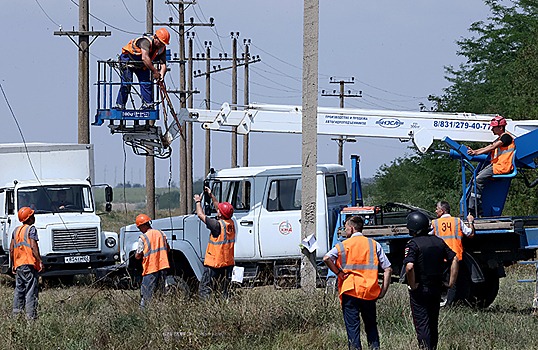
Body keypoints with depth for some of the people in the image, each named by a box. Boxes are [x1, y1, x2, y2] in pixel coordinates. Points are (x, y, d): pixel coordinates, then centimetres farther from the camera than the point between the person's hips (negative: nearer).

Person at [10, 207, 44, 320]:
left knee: (19, 289, 15)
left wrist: (13, 265, 20)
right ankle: (31, 315, -10)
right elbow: (33, 246, -17)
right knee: (31, 290, -6)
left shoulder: (16, 230, 14)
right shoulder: (31, 229, -6)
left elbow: (11, 249, 14)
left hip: (18, 265, 7)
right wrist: (40, 261, -16)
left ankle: (16, 313, 15)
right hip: (30, 264, -7)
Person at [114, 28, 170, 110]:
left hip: (141, 64, 7)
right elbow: (145, 58, -48)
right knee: (126, 83, -15)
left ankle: (147, 104, 1)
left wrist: (161, 75, -35)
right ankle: (119, 105, -11)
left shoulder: (162, 48, -12)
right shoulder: (146, 41, -35)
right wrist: (154, 71, -48)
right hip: (128, 59, -7)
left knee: (146, 83, -4)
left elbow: (163, 64, -14)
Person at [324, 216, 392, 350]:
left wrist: (338, 273, -5)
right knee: (371, 326, 15)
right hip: (370, 292, 3)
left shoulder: (343, 245, 0)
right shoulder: (374, 245, 7)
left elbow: (327, 258, -17)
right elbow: (388, 269, 3)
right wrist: (383, 291, 5)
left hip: (350, 291, -2)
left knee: (352, 327, 0)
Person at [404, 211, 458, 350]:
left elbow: (409, 267, -28)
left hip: (419, 290, -6)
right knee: (433, 323, 17)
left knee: (421, 324, -3)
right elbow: (454, 259, 7)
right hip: (436, 289, 6)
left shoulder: (413, 244, -14)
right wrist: (451, 282, 9)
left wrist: (412, 285, -16)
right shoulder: (438, 241, 7)